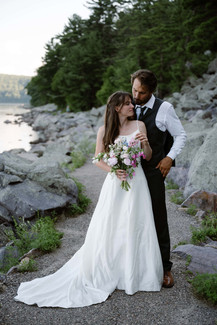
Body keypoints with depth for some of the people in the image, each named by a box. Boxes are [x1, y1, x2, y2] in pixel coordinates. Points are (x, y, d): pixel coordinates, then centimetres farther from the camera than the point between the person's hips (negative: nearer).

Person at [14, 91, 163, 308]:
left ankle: (135, 273, 24)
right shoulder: (104, 130, 0)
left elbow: (148, 157, 5)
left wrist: (146, 144, -15)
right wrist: (114, 170, -13)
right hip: (115, 183, -1)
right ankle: (106, 273, 21)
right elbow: (98, 160, 3)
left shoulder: (139, 126, 3)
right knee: (108, 228, 3)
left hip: (136, 182, 1)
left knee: (136, 227, 5)